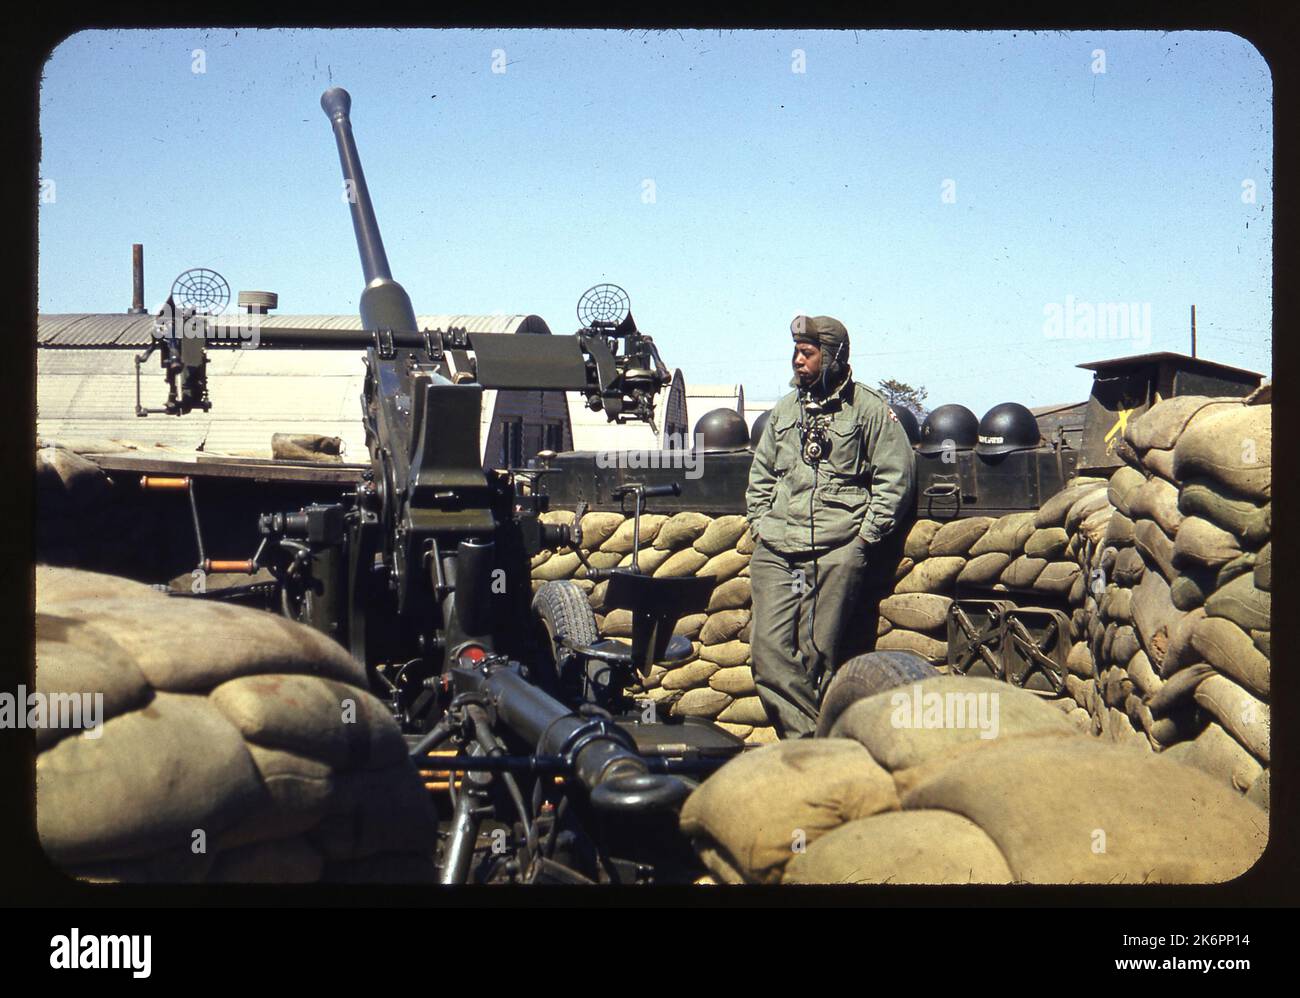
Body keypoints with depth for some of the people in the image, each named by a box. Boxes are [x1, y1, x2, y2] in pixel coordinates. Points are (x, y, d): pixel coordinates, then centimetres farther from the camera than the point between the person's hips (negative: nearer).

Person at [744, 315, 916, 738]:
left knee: (818, 653, -6)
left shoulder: (869, 409, 4)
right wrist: (760, 524, 14)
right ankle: (803, 739, -3)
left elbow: (895, 480, 1)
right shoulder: (784, 410, 20)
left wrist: (863, 539, -5)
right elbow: (760, 477, 27)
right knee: (769, 648, -7)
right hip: (775, 551, 5)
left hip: (837, 550, -5)